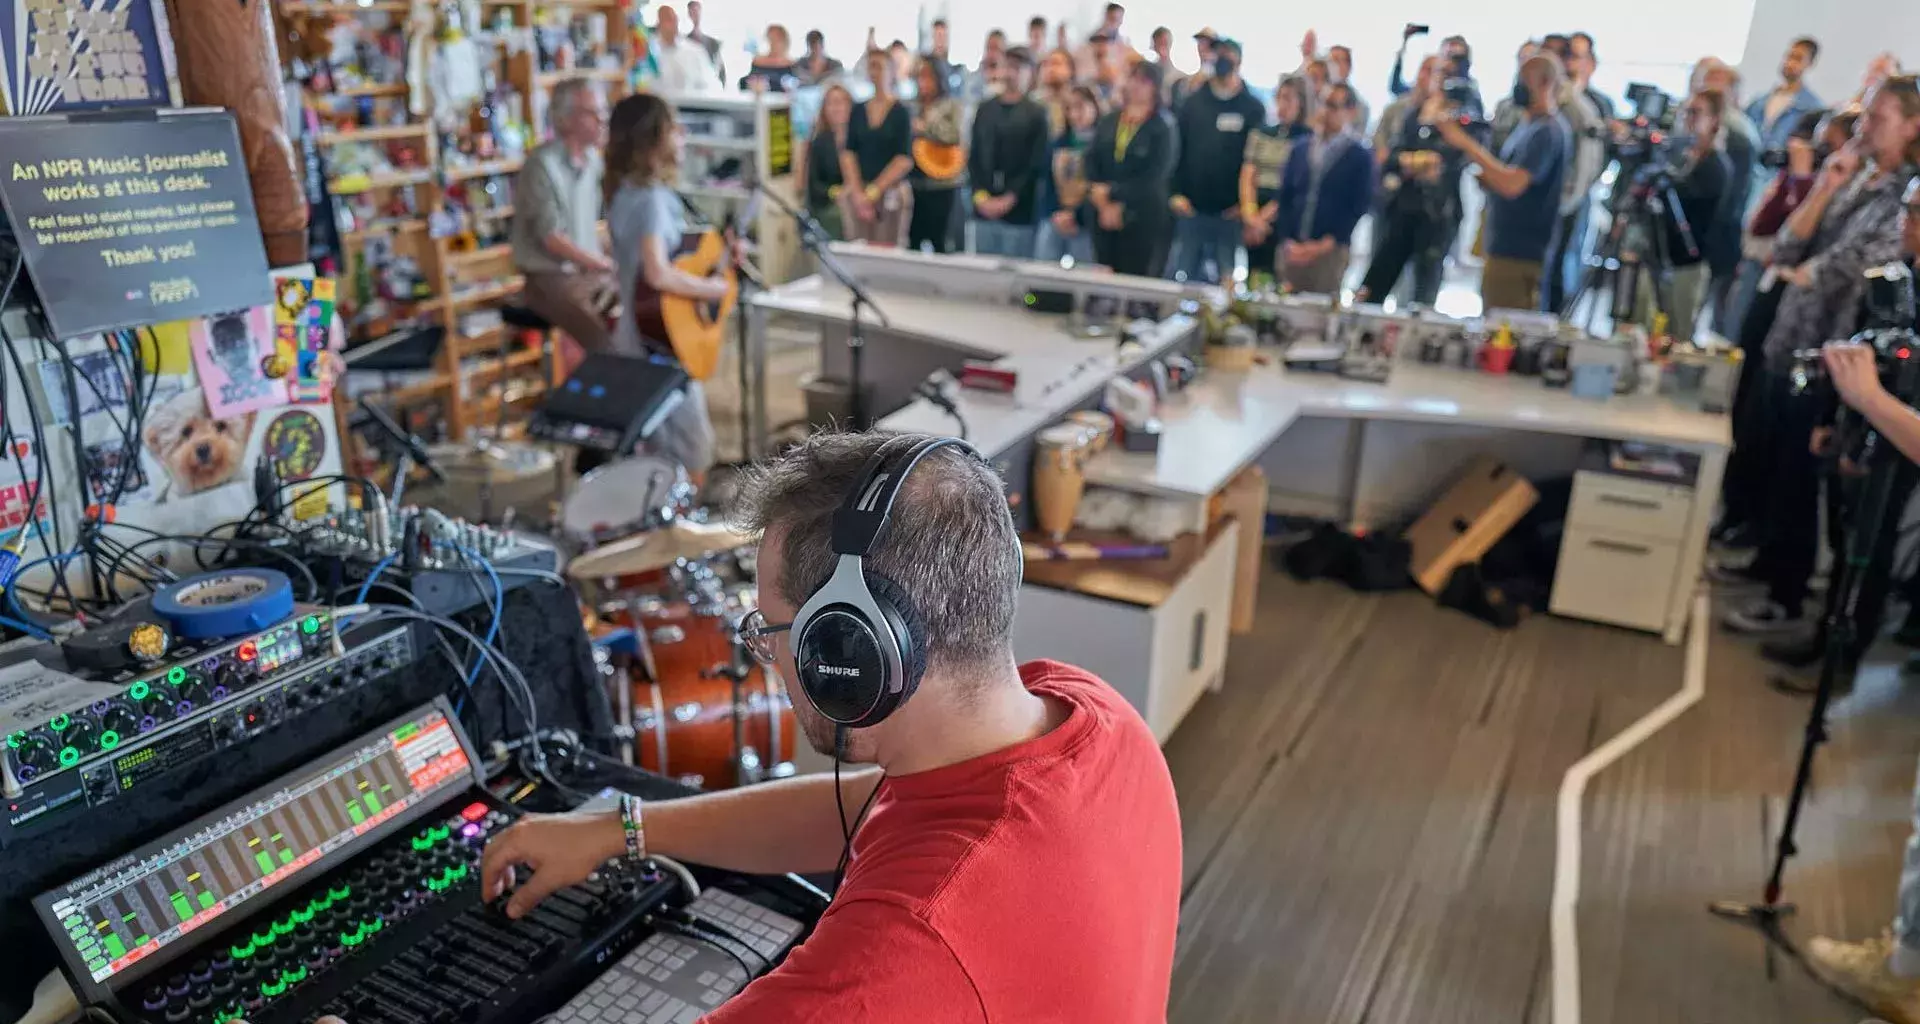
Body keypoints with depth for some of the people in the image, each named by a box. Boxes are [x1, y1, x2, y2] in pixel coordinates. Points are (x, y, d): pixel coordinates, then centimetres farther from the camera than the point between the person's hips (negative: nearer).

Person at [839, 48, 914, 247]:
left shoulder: (901, 113, 0)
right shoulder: (858, 111, 11)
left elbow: (905, 159, -6)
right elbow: (848, 152, 6)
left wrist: (874, 191, -10)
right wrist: (858, 193, -8)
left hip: (891, 192, -3)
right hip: (858, 192, 3)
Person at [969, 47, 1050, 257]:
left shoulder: (1037, 114, 0)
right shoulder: (985, 110, 14)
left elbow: (1037, 163, -6)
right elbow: (973, 157, 11)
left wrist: (1009, 199, -12)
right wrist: (980, 195, -3)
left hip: (1019, 212, -4)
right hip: (983, 210, 4)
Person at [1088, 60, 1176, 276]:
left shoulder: (1163, 129, -4)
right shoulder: (1108, 122, 11)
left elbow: (1152, 180, -12)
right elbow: (1091, 163, 4)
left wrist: (1112, 193, -12)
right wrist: (1104, 204, -9)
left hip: (1143, 222, -4)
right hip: (1104, 217, 4)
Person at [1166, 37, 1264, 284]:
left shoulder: (1253, 109, 1)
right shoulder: (1193, 103, 7)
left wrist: (1244, 202, -8)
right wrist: (1176, 193, -2)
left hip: (1230, 212, -1)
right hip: (1191, 208, 2)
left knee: (1226, 279, 3)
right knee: (1179, 275, 4)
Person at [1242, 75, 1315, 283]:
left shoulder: (1308, 140, -3)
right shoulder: (1260, 134, 13)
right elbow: (1247, 176, 5)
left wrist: (1265, 217, -9)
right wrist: (1251, 215, -10)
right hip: (1253, 221, 5)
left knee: (1274, 279, -8)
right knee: (1251, 279, 5)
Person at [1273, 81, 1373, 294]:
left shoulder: (1360, 157, 2)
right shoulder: (1299, 151, 14)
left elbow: (1358, 209, -5)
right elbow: (1284, 199, 9)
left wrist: (1326, 244, -13)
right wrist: (1287, 241, -4)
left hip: (1330, 251, -3)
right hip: (1292, 250, 4)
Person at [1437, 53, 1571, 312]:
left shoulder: (1549, 131, -15)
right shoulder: (1528, 125, 15)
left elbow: (1512, 184, -26)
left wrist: (1467, 144, -24)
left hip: (1518, 256, -10)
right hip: (1503, 249, 10)